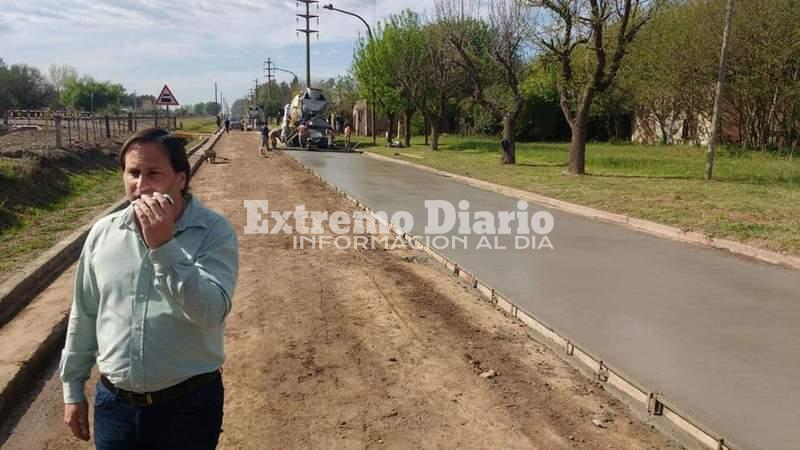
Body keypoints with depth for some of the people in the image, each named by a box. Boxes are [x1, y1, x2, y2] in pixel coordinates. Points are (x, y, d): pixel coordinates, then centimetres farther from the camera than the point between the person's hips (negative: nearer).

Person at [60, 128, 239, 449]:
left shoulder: (214, 231, -13)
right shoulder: (103, 232, -1)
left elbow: (211, 312, -25)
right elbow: (84, 315, 8)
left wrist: (164, 247, -30)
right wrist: (73, 389, 12)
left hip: (190, 403, -3)